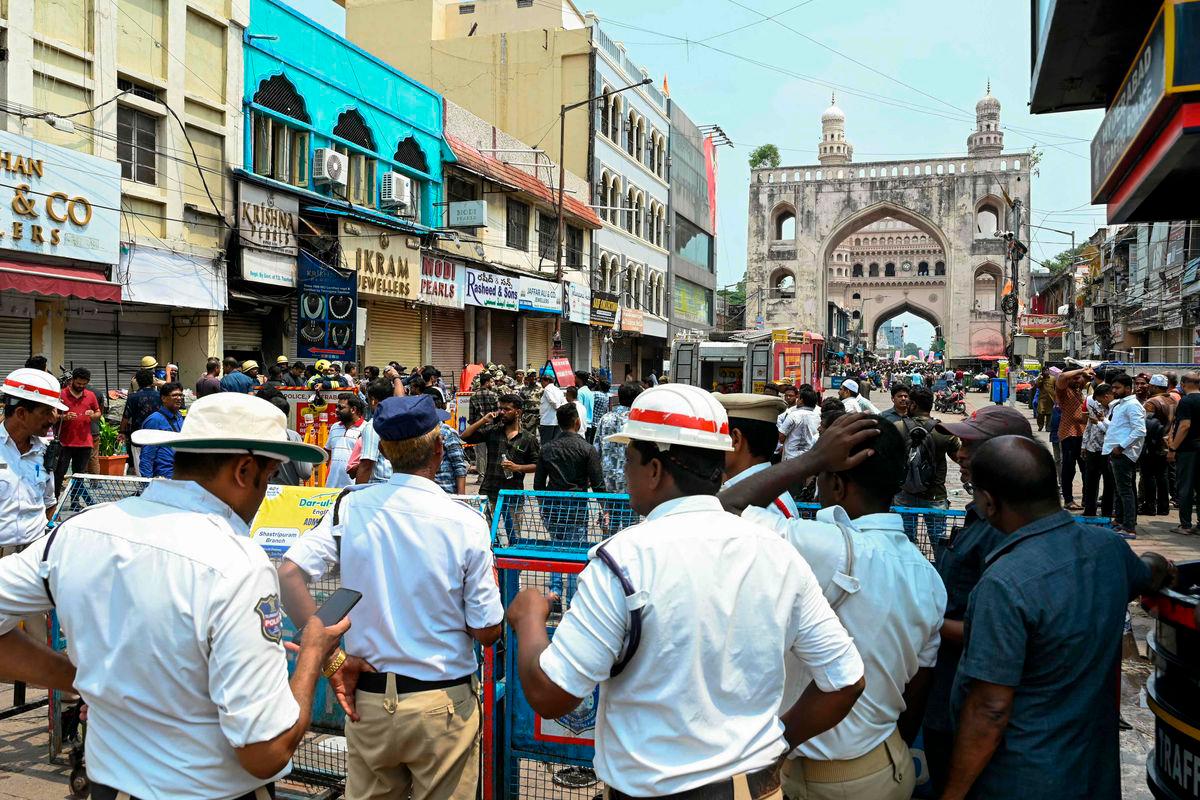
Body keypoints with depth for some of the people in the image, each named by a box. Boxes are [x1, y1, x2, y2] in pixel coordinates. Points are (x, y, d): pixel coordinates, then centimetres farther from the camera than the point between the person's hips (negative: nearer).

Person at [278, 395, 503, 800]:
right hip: (443, 706, -2)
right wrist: (490, 581, 9)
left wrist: (333, 659, -9)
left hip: (367, 700, 2)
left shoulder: (351, 506, -7)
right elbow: (487, 632, -10)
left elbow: (288, 575, -14)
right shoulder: (466, 523, -15)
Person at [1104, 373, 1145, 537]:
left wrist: (1121, 447, -21)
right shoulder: (1117, 405, 18)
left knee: (1125, 491, -9)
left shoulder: (1132, 405, -12)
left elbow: (1140, 431, -21)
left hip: (1123, 454, -10)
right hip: (1115, 452, 10)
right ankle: (1119, 521, 29)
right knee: (1119, 490, 18)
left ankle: (1130, 528, -9)